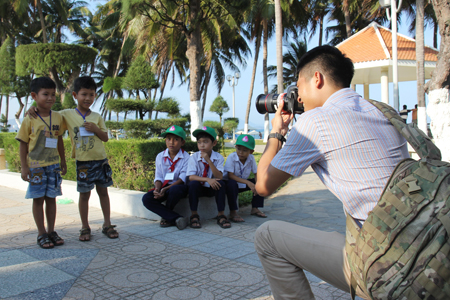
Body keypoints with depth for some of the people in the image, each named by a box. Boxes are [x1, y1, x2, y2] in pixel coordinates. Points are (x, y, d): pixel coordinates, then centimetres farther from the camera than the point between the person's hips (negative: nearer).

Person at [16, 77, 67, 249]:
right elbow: (23, 144, -4)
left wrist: (63, 162, 16)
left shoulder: (57, 118, 4)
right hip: (36, 166, -3)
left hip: (53, 165, 4)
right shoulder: (29, 120, -7)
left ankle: (51, 231, 20)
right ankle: (41, 233, 13)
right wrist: (24, 167, -8)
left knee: (51, 198, 10)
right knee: (38, 199, 4)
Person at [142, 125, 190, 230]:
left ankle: (166, 217, -9)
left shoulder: (186, 157, -5)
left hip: (178, 186, -4)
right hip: (164, 187, 4)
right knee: (146, 199, -21)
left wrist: (165, 189, -23)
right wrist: (157, 189, -17)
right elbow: (158, 177, 6)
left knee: (174, 190, -39)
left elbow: (183, 178, -13)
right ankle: (176, 218, -26)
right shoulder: (160, 157, 8)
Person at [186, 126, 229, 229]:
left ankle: (221, 215, -17)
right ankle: (194, 215, -17)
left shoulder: (218, 157, -10)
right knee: (193, 184, -31)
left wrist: (209, 161, -31)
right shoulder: (194, 157, -11)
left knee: (221, 183, -28)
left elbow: (219, 177, -23)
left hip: (212, 189, 1)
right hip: (199, 189, 0)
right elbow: (191, 177, -21)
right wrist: (207, 179, -35)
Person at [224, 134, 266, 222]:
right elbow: (230, 176, -28)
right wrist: (248, 183, -37)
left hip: (243, 184, 5)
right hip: (231, 184, -5)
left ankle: (255, 208, 2)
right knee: (232, 183, -39)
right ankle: (233, 212, -27)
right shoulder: (231, 157, -22)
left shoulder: (251, 158, -9)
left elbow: (256, 173, -4)